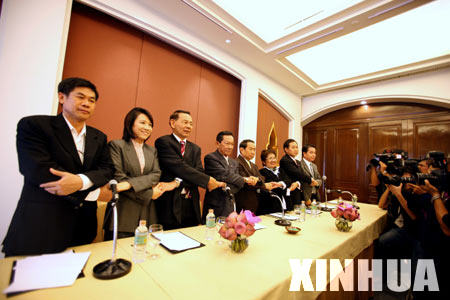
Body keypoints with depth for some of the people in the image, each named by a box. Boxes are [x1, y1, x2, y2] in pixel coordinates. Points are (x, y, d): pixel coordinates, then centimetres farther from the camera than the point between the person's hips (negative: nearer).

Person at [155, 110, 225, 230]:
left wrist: (180, 182, -17)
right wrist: (207, 180, -17)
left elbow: (199, 171, 1)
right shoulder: (163, 142, -4)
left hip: (191, 207, 5)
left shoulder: (195, 149, 14)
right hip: (170, 206, -5)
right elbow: (179, 167, -16)